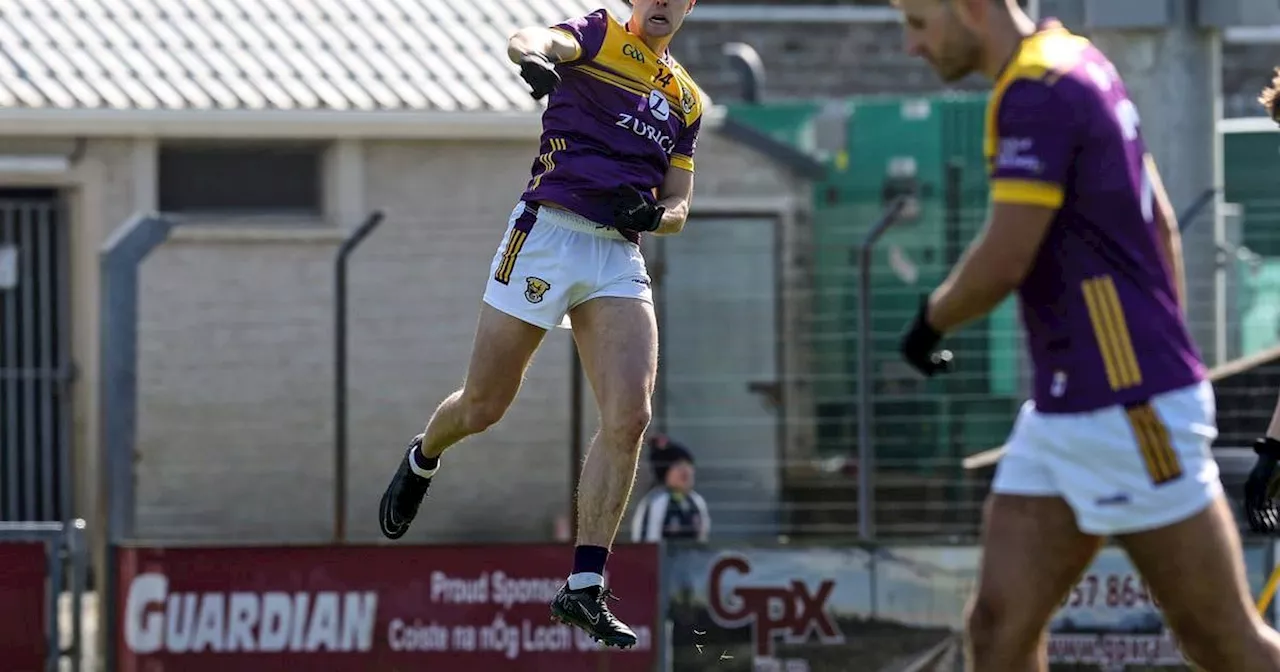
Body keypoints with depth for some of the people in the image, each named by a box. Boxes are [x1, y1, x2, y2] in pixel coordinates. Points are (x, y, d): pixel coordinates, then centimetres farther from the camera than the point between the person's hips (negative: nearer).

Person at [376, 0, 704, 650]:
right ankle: (423, 458, 41)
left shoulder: (686, 99, 18)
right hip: (547, 232, -4)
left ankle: (585, 587, -8)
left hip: (621, 253, 4)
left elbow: (678, 205, 21)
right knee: (482, 409, 5)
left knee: (629, 417, -13)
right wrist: (534, 55, -47)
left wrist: (653, 215, -4)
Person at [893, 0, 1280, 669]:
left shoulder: (1038, 92, -16)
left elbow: (1003, 263, -20)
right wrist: (1167, 353, 24)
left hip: (1128, 410, -10)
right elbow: (1163, 226, 20)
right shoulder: (1078, 66, 14)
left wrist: (930, 319, -1)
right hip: (1062, 412, 10)